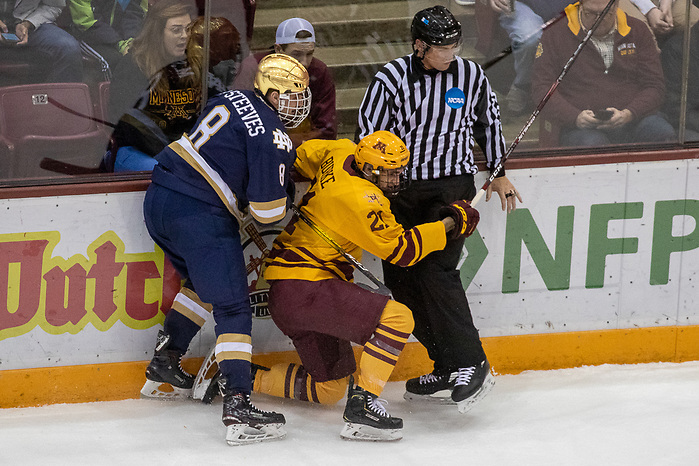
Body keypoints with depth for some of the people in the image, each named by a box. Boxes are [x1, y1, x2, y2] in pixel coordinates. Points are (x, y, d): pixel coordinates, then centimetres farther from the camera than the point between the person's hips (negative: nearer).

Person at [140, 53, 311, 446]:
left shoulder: (232, 100, 13)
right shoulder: (273, 140, -12)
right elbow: (268, 213, -11)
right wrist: (285, 200, 12)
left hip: (158, 200, 9)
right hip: (201, 218, -9)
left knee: (204, 281, 31)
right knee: (232, 307, -7)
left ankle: (164, 368, 35)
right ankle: (237, 406, -18)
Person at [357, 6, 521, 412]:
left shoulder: (471, 76, -2)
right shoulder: (391, 79, -8)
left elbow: (488, 123, 15)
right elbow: (368, 137, -4)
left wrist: (499, 173, 21)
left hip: (453, 186, -2)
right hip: (400, 188, 2)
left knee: (436, 271, -17)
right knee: (401, 280, 1)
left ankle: (471, 365, -15)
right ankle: (446, 367, 10)